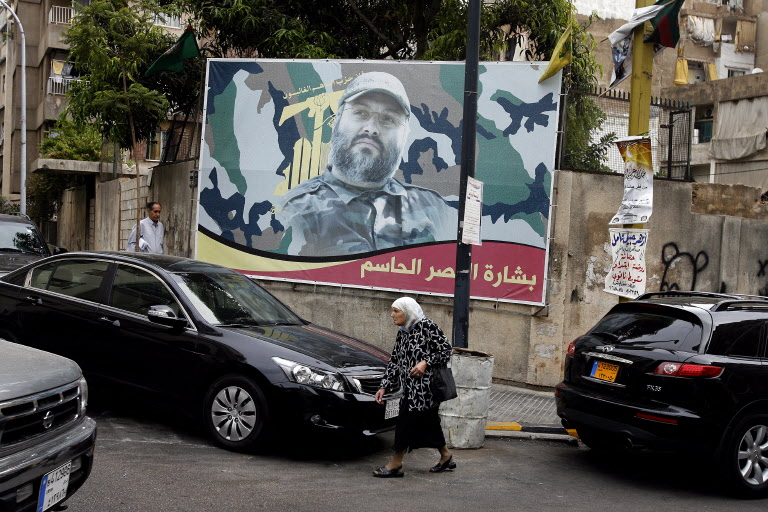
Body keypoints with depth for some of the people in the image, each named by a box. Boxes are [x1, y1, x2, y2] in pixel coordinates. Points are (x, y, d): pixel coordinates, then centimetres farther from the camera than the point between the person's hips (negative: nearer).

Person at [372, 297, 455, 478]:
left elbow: (446, 349, -9)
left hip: (424, 385, -8)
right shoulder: (402, 333, 14)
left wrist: (426, 363, -20)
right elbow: (395, 362, 16)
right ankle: (446, 457, 29)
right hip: (410, 386, 8)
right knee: (429, 421, 14)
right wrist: (384, 387, 11)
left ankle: (396, 464, 0)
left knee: (406, 420, -8)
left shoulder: (426, 326, -10)